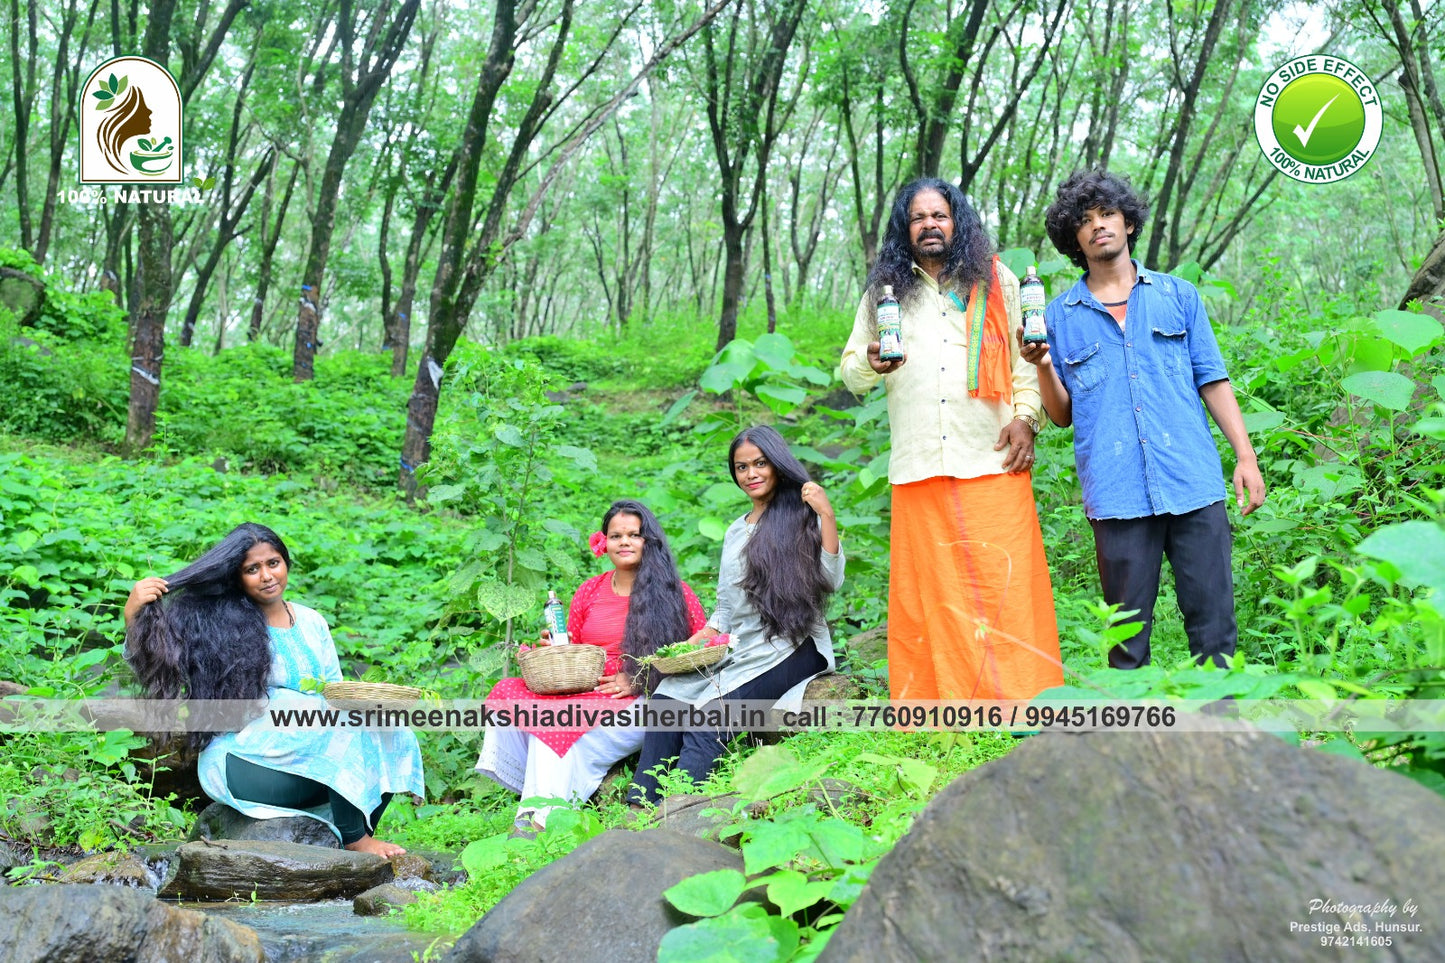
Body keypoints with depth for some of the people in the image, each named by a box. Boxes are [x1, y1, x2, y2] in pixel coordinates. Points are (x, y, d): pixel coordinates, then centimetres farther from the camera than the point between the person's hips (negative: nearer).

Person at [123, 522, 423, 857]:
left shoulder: (311, 622, 11)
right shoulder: (216, 625, -1)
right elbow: (153, 660, -11)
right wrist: (134, 614, -30)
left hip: (312, 755, 5)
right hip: (239, 764, -5)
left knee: (385, 739, -20)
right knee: (347, 730, -27)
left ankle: (357, 836, -6)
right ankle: (354, 838, -14)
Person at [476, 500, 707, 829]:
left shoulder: (676, 594, 4)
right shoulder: (589, 592, 17)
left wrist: (639, 681, -11)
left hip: (638, 704, -5)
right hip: (579, 693, 5)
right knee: (507, 693, -20)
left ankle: (538, 821, -25)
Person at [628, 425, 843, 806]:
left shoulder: (802, 517, 2)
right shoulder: (735, 532, 21)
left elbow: (831, 581, -10)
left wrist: (827, 515, -18)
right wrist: (698, 641, 4)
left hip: (790, 647, -6)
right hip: (739, 648, 6)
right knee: (668, 700, -19)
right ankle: (639, 809, -19)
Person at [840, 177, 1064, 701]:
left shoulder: (997, 282, 13)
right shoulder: (884, 291, 16)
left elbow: (1026, 356, 12)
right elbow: (849, 369, 17)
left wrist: (1025, 415, -3)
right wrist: (870, 364, -6)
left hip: (992, 463, -1)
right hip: (918, 471, 1)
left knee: (1005, 588, -5)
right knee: (925, 593, 0)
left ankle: (1018, 708, 3)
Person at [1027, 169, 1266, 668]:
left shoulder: (1178, 295, 13)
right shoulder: (1060, 315, 11)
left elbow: (1213, 382, 11)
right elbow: (1063, 415, 11)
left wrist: (1246, 456, 2)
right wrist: (1043, 366, -7)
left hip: (1194, 483, 1)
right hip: (1117, 493, 0)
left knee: (1212, 618, 1)